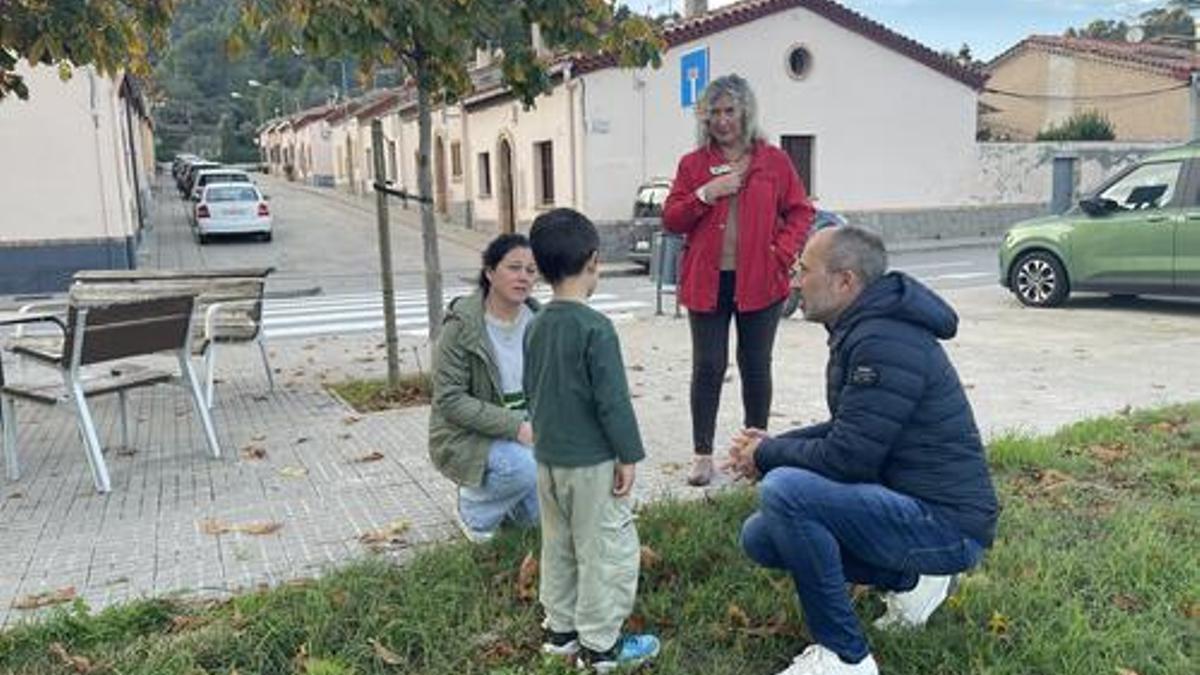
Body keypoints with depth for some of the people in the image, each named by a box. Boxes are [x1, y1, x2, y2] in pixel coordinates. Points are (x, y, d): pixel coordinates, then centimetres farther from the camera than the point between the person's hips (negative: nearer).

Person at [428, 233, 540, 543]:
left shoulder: (537, 321, -4)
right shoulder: (461, 327, -19)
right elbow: (450, 400, -21)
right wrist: (515, 426, -27)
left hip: (523, 430, 5)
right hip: (466, 436, -5)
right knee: (527, 466, -31)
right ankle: (473, 507, 0)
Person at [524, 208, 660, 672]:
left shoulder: (536, 326, 4)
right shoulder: (595, 327, -20)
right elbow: (612, 400, -19)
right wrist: (628, 455, -11)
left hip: (548, 458, 8)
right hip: (592, 462, -8)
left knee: (558, 546, 18)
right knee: (606, 549, 4)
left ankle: (560, 628, 30)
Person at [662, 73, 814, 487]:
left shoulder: (773, 161, 5)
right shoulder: (693, 164, 7)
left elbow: (800, 212, 5)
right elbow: (670, 220, 4)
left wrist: (781, 254, -9)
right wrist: (704, 194, -11)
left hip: (759, 280, 0)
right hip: (707, 281, 0)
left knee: (756, 365, 10)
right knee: (708, 366, 2)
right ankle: (702, 455, 10)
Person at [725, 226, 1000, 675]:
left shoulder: (884, 343, -23)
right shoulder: (863, 329, 9)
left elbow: (846, 458, -24)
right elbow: (846, 430, 19)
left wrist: (767, 454, -8)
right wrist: (774, 444, 5)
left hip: (947, 524, -10)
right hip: (911, 503, 10)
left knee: (784, 491, -28)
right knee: (761, 536, 7)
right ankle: (910, 579, 15)